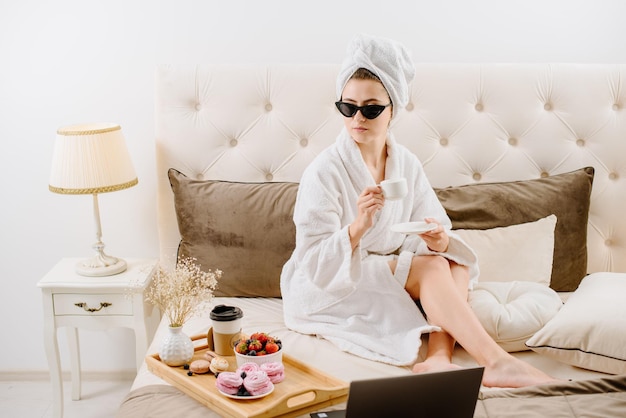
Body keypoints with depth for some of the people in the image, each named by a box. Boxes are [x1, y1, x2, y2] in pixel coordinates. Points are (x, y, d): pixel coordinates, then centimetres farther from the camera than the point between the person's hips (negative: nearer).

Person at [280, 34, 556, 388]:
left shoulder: (407, 165, -1)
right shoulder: (324, 171, -17)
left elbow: (438, 235, -2)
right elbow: (314, 261, -20)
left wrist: (438, 241, -26)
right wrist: (357, 228, -38)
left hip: (389, 274, 6)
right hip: (326, 289, -6)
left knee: (456, 264, -17)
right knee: (431, 268, -25)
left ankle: (439, 357, -33)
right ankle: (497, 363, -31)